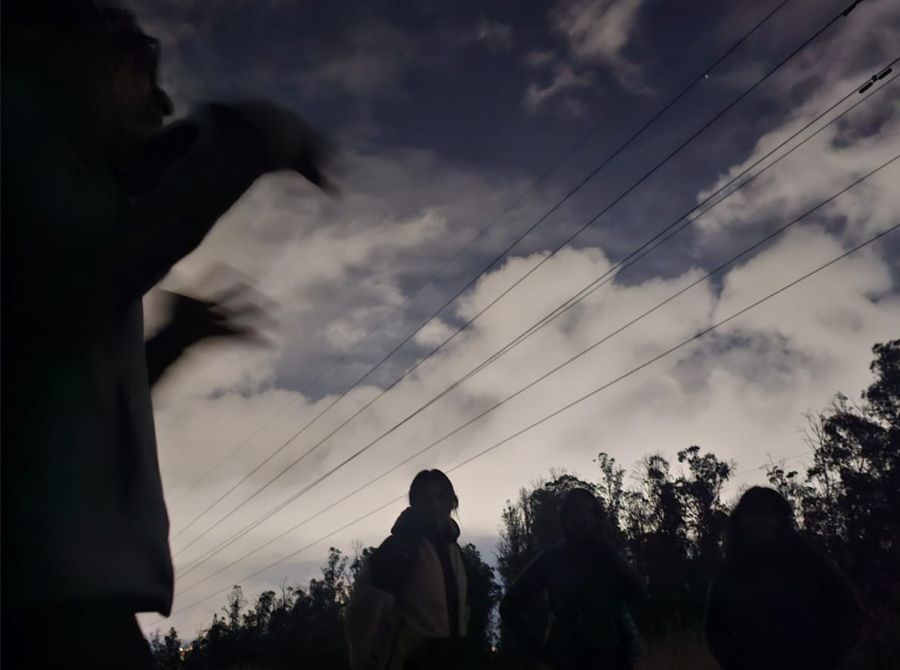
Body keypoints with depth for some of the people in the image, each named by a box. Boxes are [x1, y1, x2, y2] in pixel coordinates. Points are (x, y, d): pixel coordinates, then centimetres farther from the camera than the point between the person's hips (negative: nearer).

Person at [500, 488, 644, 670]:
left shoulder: (608, 555, 9)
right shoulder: (551, 558, 1)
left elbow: (637, 594, -7)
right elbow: (510, 605, 2)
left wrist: (606, 546, -7)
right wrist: (535, 648, -4)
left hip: (612, 655, 2)